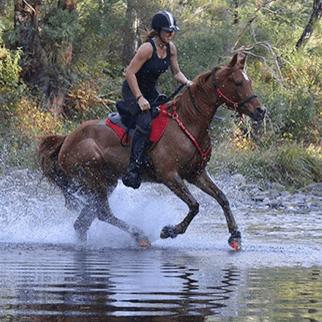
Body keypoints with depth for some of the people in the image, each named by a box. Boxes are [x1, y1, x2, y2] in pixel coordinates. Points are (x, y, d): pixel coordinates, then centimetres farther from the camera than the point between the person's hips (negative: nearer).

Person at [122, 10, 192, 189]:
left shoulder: (171, 48, -2)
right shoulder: (148, 48, -25)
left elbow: (176, 72, 10)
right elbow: (130, 73, -24)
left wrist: (187, 83, -12)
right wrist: (140, 99, -28)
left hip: (151, 92, 8)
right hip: (133, 91, -8)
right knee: (145, 122, -30)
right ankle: (133, 170, -31)